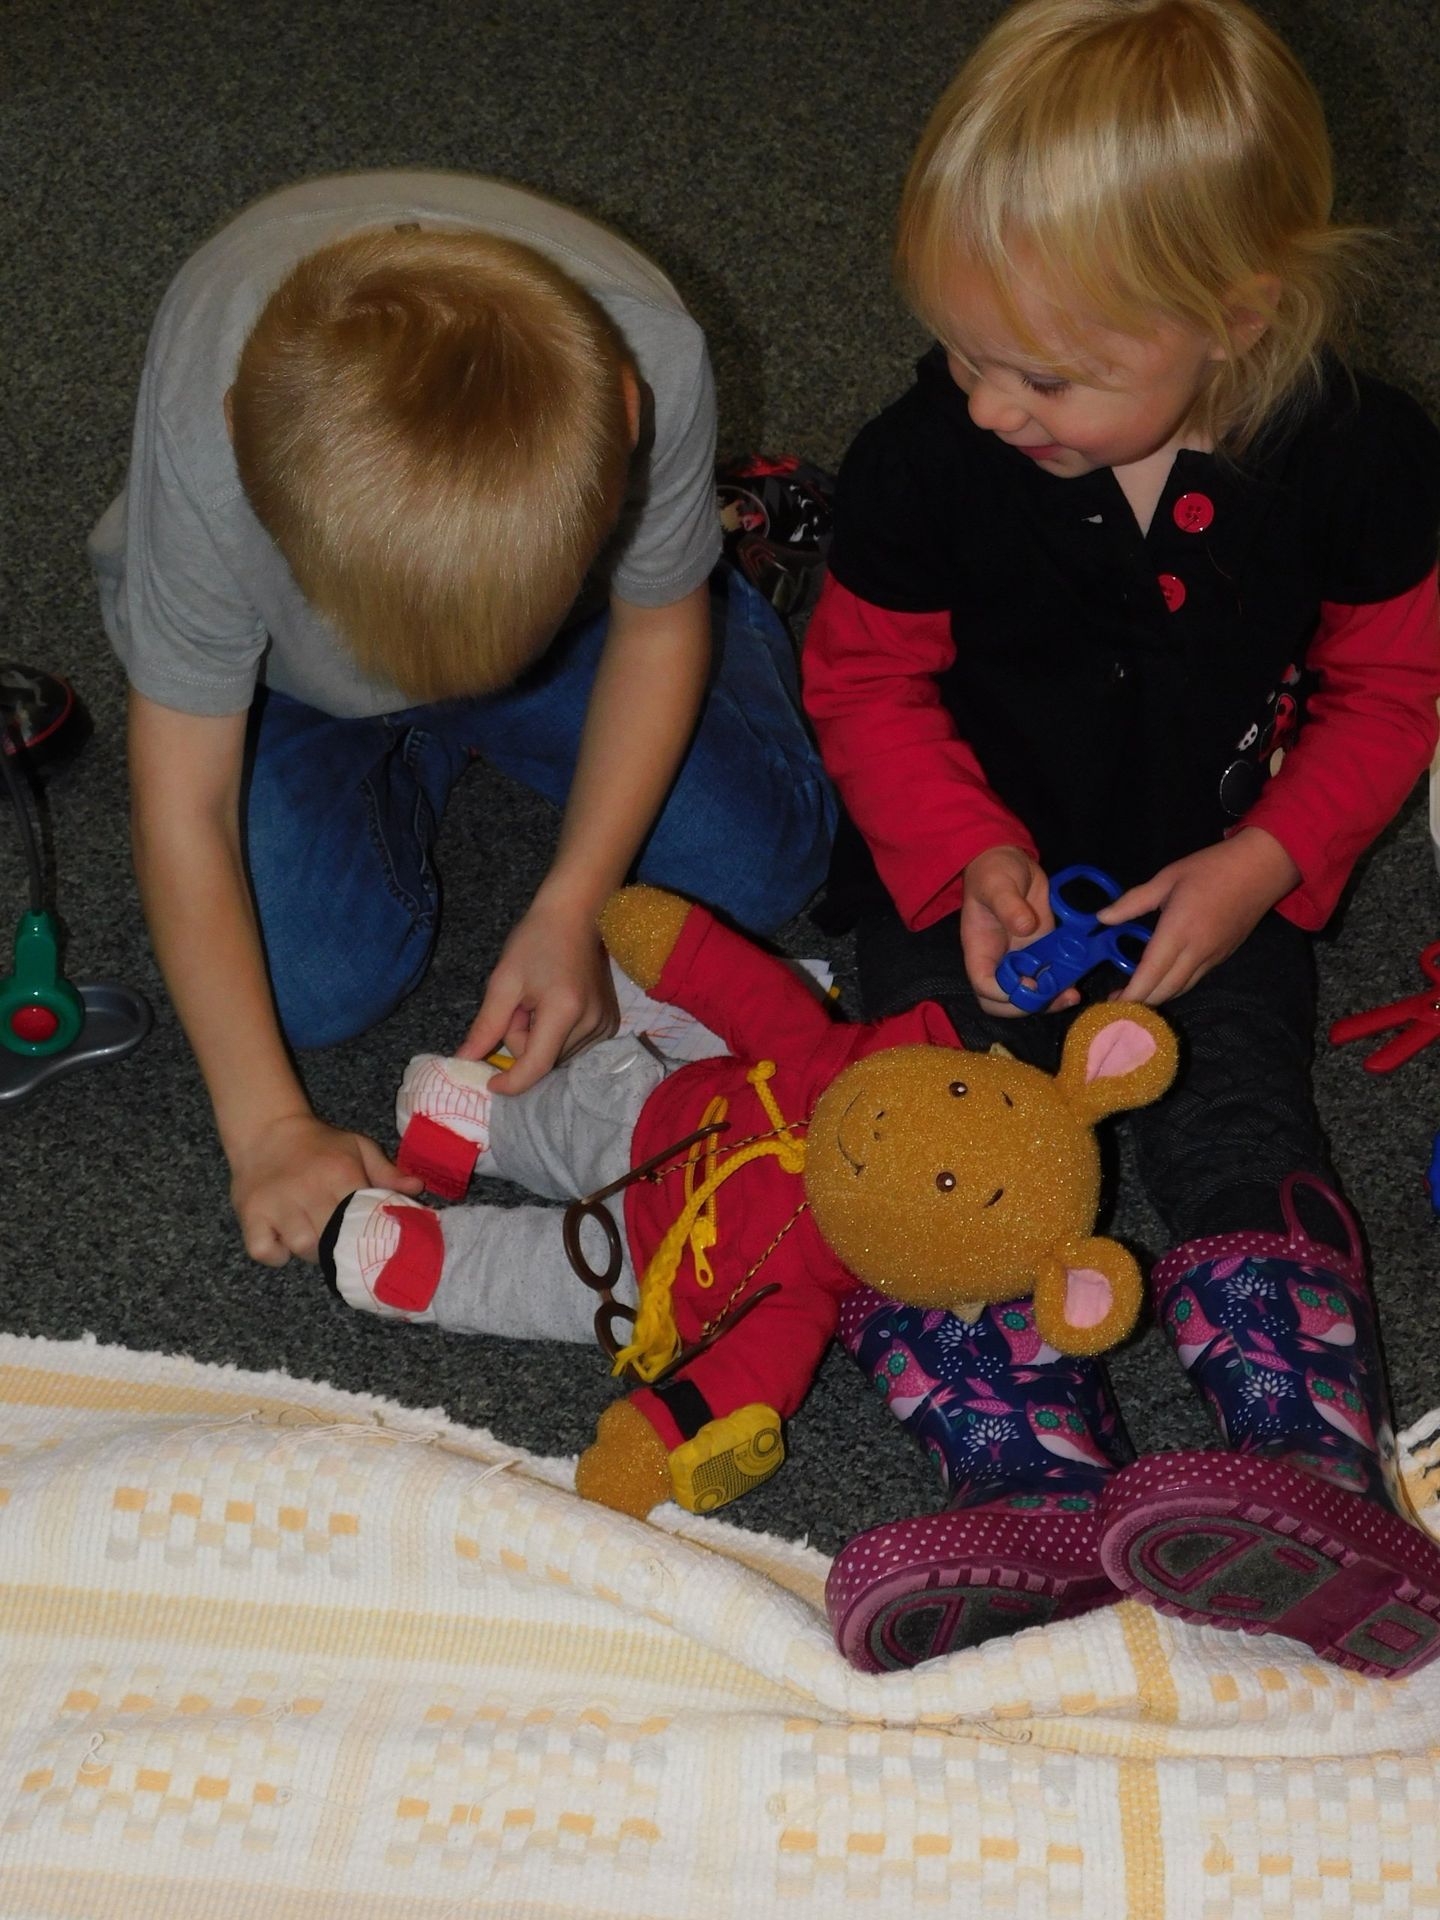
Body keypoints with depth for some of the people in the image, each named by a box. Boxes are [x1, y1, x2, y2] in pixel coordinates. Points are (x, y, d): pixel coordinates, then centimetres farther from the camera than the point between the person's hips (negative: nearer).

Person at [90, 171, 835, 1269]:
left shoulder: (652, 360, -39)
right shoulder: (203, 430, -42)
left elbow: (656, 626, -16)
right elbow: (184, 807, -29)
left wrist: (569, 907, -23)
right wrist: (267, 1127, -29)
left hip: (562, 584, 1)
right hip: (288, 662, -1)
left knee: (763, 865, -7)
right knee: (314, 984, -18)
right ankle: (410, 760, 13)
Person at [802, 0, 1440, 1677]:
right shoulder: (927, 458, -17)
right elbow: (866, 677, -2)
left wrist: (1262, 864, -16)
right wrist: (966, 853, -18)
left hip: (1213, 886, 0)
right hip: (977, 872, 0)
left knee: (1241, 1128, -18)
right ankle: (1042, 1491, -28)